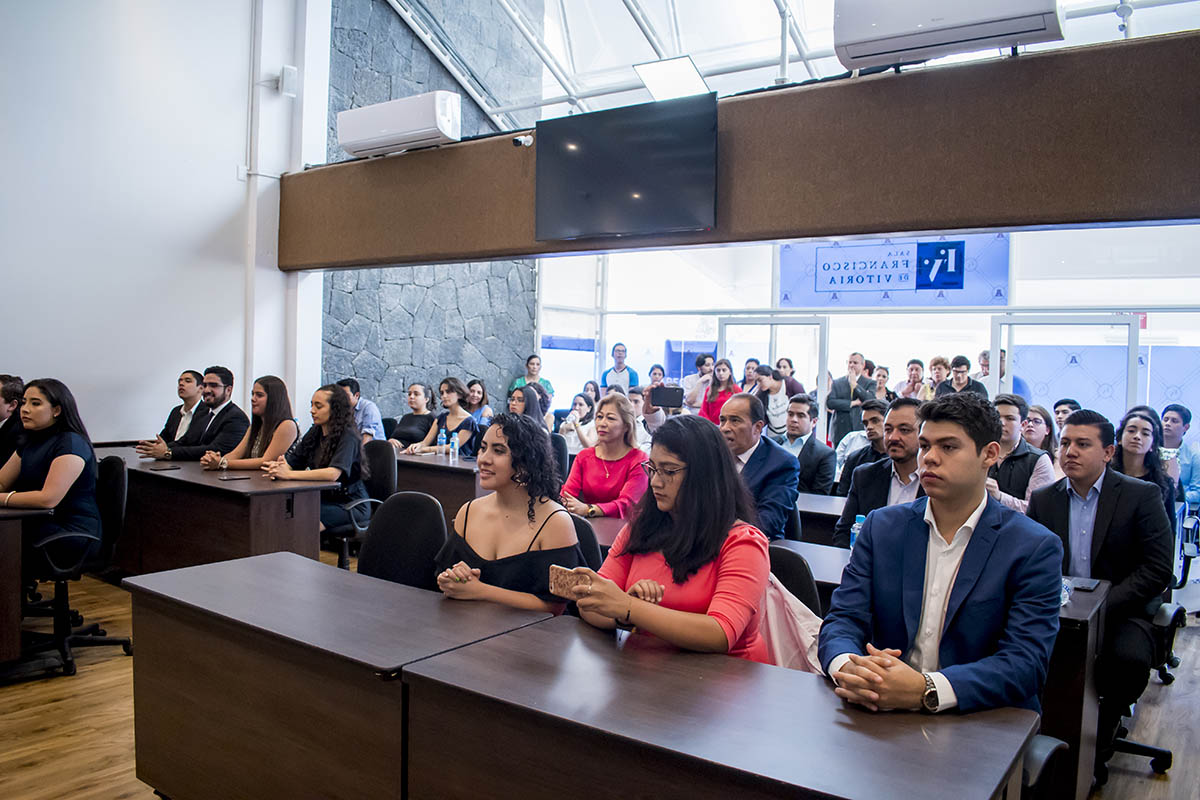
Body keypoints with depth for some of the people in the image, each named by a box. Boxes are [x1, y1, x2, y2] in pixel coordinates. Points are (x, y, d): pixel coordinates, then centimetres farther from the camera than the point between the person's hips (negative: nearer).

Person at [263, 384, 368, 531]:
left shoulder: (348, 435, -14)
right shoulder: (315, 433, 11)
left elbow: (333, 473, -28)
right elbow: (292, 462, 7)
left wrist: (289, 474, -32)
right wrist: (278, 467, -18)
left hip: (351, 504, -6)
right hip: (322, 499, 7)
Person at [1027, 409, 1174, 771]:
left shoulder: (1142, 495, -4)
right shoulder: (1043, 499, 6)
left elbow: (1158, 568, -10)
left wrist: (1102, 606, -20)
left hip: (1122, 609, -2)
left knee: (1130, 658, -33)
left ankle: (1102, 734, -4)